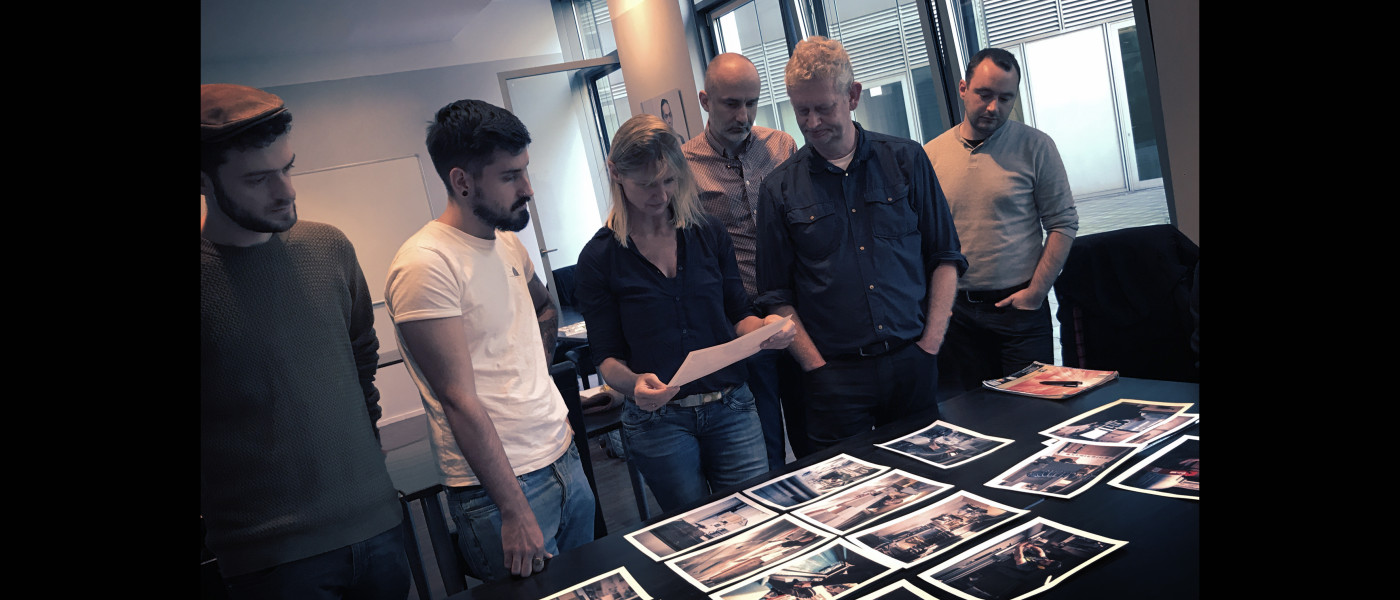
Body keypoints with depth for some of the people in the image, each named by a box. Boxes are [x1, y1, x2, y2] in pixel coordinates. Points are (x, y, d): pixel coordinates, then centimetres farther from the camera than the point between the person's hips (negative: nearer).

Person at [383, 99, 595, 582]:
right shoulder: (425, 265, -18)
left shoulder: (507, 242, 7)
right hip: (500, 485, -8)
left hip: (564, 456, 8)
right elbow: (460, 401, -21)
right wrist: (514, 511, -20)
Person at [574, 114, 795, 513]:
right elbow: (606, 355, -3)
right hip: (657, 418, -2)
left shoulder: (708, 233, 4)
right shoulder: (599, 257, -4)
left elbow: (739, 315, 9)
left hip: (731, 408, 2)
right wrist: (634, 383, -24)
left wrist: (765, 330, -13)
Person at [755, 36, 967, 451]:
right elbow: (777, 297, 2)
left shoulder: (906, 160, 4)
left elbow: (945, 258, 6)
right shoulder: (780, 189, 1)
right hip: (835, 378, -1)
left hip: (913, 366, 2)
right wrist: (818, 369, -8)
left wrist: (930, 346, -3)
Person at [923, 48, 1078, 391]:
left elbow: (1063, 223, -2)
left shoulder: (1035, 147, -2)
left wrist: (1036, 291, -9)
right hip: (954, 312, 2)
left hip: (1019, 308, -1)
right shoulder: (930, 155, 3)